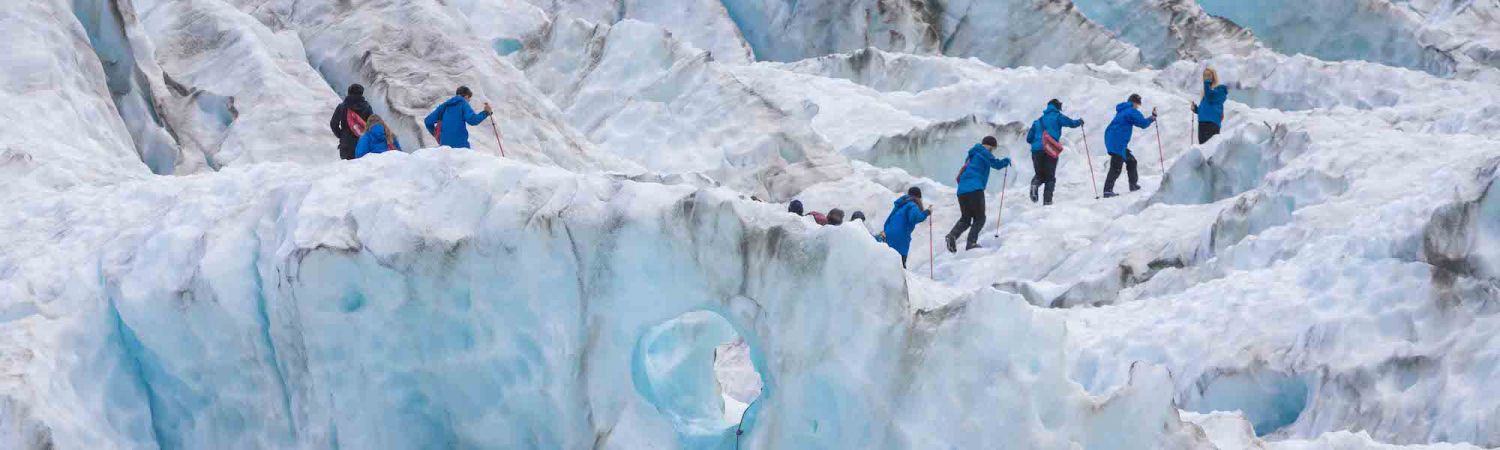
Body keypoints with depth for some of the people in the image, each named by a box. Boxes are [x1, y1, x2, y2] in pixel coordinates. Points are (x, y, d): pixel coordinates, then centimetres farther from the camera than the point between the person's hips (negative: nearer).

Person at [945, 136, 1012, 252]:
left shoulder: (972, 155, 26)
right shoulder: (983, 152, 2)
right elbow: (996, 164, -4)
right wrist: (1006, 161, 13)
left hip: (962, 190, 8)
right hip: (975, 189, -7)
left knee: (965, 218, 13)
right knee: (979, 218, 1)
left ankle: (952, 235, -13)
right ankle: (971, 243, -16)